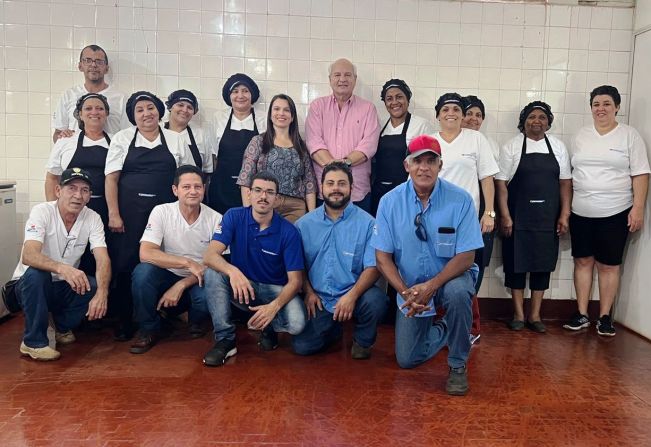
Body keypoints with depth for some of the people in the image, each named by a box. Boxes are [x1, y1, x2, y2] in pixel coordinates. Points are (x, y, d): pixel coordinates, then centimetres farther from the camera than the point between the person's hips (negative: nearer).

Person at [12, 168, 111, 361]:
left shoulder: (93, 218, -10)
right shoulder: (42, 212, -19)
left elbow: (103, 260, -21)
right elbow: (28, 255, -35)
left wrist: (102, 293, -41)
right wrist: (62, 268, -55)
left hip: (65, 287, 3)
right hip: (30, 285, -3)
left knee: (97, 286, -25)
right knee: (36, 273, -35)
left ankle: (63, 327, 5)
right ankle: (34, 342, -17)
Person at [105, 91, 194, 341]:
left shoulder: (175, 140, 10)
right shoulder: (122, 139, 7)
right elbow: (111, 179, 2)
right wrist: (114, 215, -6)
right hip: (129, 212, -1)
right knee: (125, 265, -2)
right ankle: (124, 321, 13)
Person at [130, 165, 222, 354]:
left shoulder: (215, 219, -9)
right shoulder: (161, 212, -10)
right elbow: (145, 253, -22)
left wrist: (181, 286, -21)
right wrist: (189, 263, -30)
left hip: (197, 282, 0)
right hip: (167, 276, 1)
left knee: (208, 295, -33)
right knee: (143, 271, -30)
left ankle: (195, 322, 6)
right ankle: (148, 329, -6)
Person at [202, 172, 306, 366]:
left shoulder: (288, 231, -14)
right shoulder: (234, 217, -11)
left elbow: (295, 280, -15)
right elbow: (209, 255, -22)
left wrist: (274, 306, -34)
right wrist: (232, 271, -44)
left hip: (276, 290, -1)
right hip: (241, 286, 2)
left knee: (296, 323, -30)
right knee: (212, 273, -28)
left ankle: (269, 327, 7)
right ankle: (225, 339, -16)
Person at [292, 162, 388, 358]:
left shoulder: (366, 223, -7)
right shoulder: (304, 224, 4)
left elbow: (373, 267, -13)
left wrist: (352, 295, -25)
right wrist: (309, 292, -5)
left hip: (353, 293, -2)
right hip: (318, 299, 2)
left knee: (375, 300, -33)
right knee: (302, 346, -13)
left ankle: (363, 341, 3)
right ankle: (334, 329, 23)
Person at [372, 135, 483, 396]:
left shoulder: (460, 200, -16)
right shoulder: (390, 202, -11)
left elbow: (466, 257, -17)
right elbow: (383, 257, -9)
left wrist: (431, 286, -29)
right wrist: (405, 292, -22)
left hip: (450, 277, -2)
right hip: (410, 286, 2)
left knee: (458, 293, -39)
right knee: (407, 360, 4)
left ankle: (458, 365, -12)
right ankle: (443, 331, 37)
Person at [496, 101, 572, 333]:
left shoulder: (558, 146, 7)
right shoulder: (511, 147, -1)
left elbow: (565, 182, 7)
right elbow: (501, 183, -4)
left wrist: (565, 214, 0)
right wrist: (505, 216, -10)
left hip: (548, 218, 3)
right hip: (518, 217, -2)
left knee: (543, 264, 7)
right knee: (516, 263, 3)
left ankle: (535, 315, 18)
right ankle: (518, 314, 17)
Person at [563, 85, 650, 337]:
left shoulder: (629, 136, 1)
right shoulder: (581, 136, 10)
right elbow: (568, 174, 12)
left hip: (615, 213, -3)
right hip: (581, 213, 3)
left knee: (609, 265, 4)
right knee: (583, 261, 7)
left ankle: (605, 317, 16)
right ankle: (582, 314, 18)